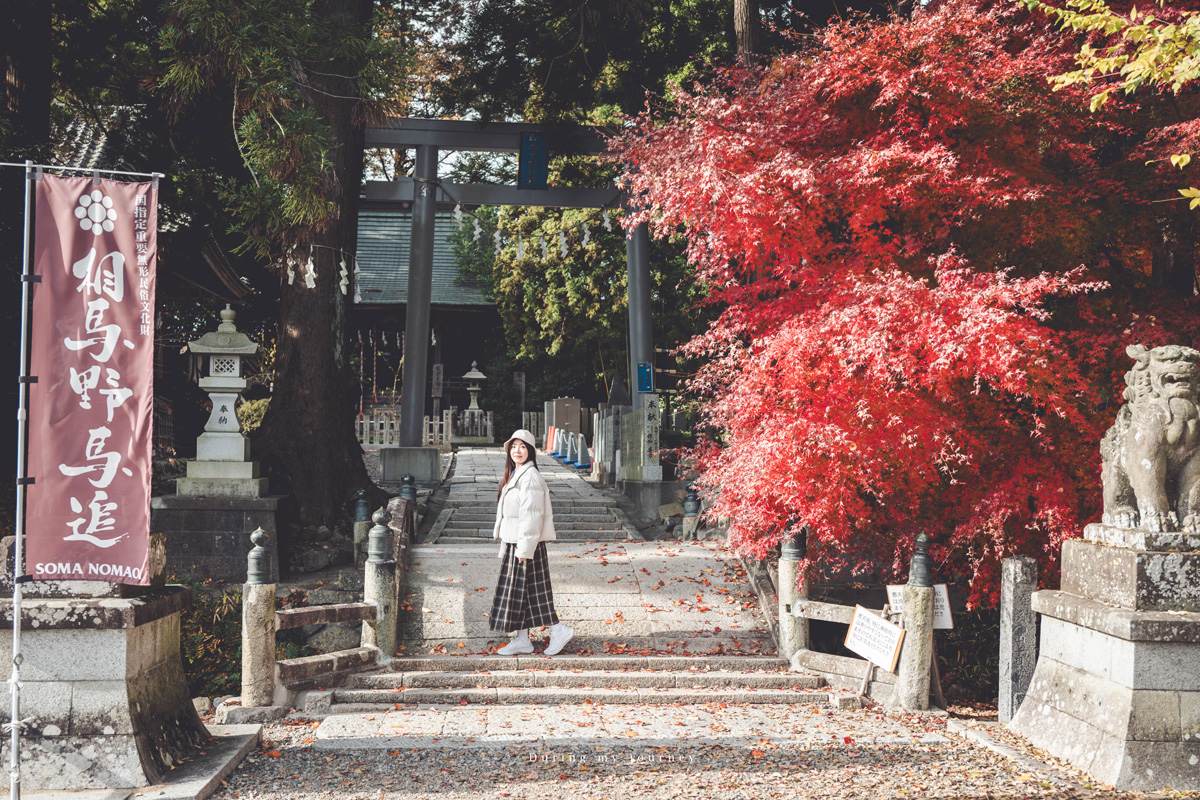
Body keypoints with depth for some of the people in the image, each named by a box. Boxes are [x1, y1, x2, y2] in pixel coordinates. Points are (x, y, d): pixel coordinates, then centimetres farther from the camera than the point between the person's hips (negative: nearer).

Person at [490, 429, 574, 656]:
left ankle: (558, 631, 3)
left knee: (522, 590, -5)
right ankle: (522, 639, 16)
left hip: (526, 544, -10)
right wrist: (507, 545, 19)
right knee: (519, 590, 11)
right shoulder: (515, 475, 14)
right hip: (514, 543, 10)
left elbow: (532, 516, -20)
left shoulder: (530, 477, -17)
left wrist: (524, 549, -20)